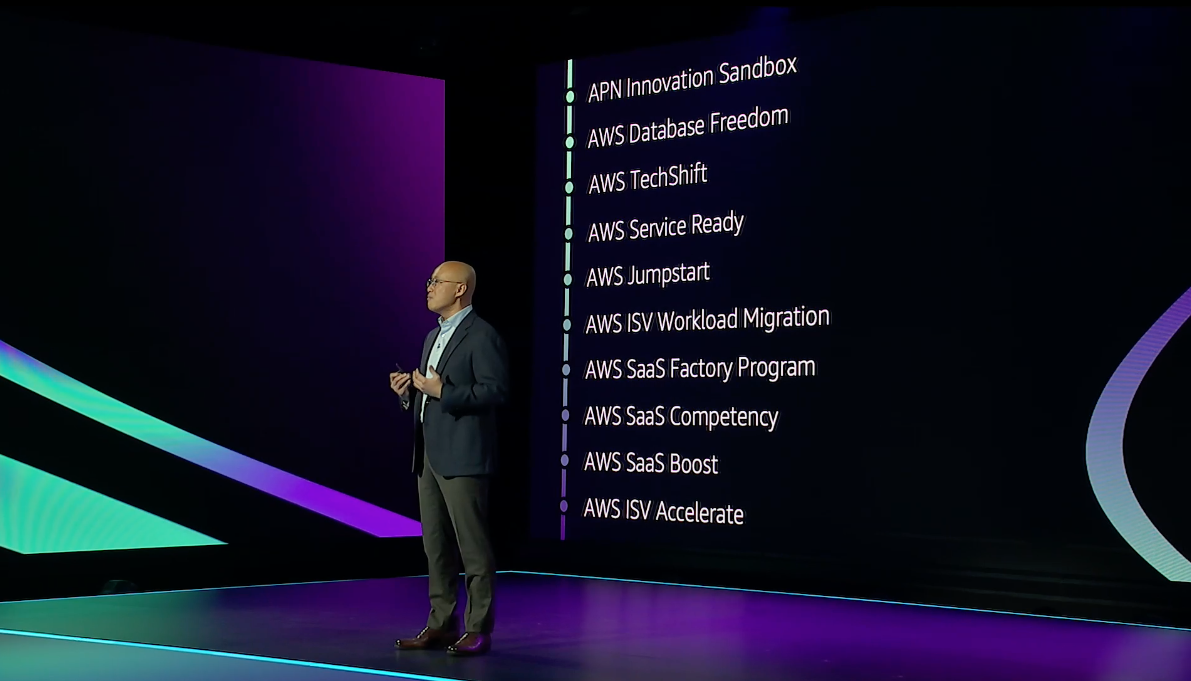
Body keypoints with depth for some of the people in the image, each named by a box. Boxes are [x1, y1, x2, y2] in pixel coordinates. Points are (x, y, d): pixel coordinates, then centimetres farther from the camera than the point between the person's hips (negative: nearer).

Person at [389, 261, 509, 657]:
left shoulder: (482, 336, -10)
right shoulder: (433, 337, 19)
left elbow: (496, 391, -18)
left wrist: (442, 392, -21)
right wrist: (410, 393, 5)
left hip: (462, 458, -9)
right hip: (429, 456, 9)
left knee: (473, 545, -5)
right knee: (435, 545, 11)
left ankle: (478, 630, 0)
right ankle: (441, 624, 17)